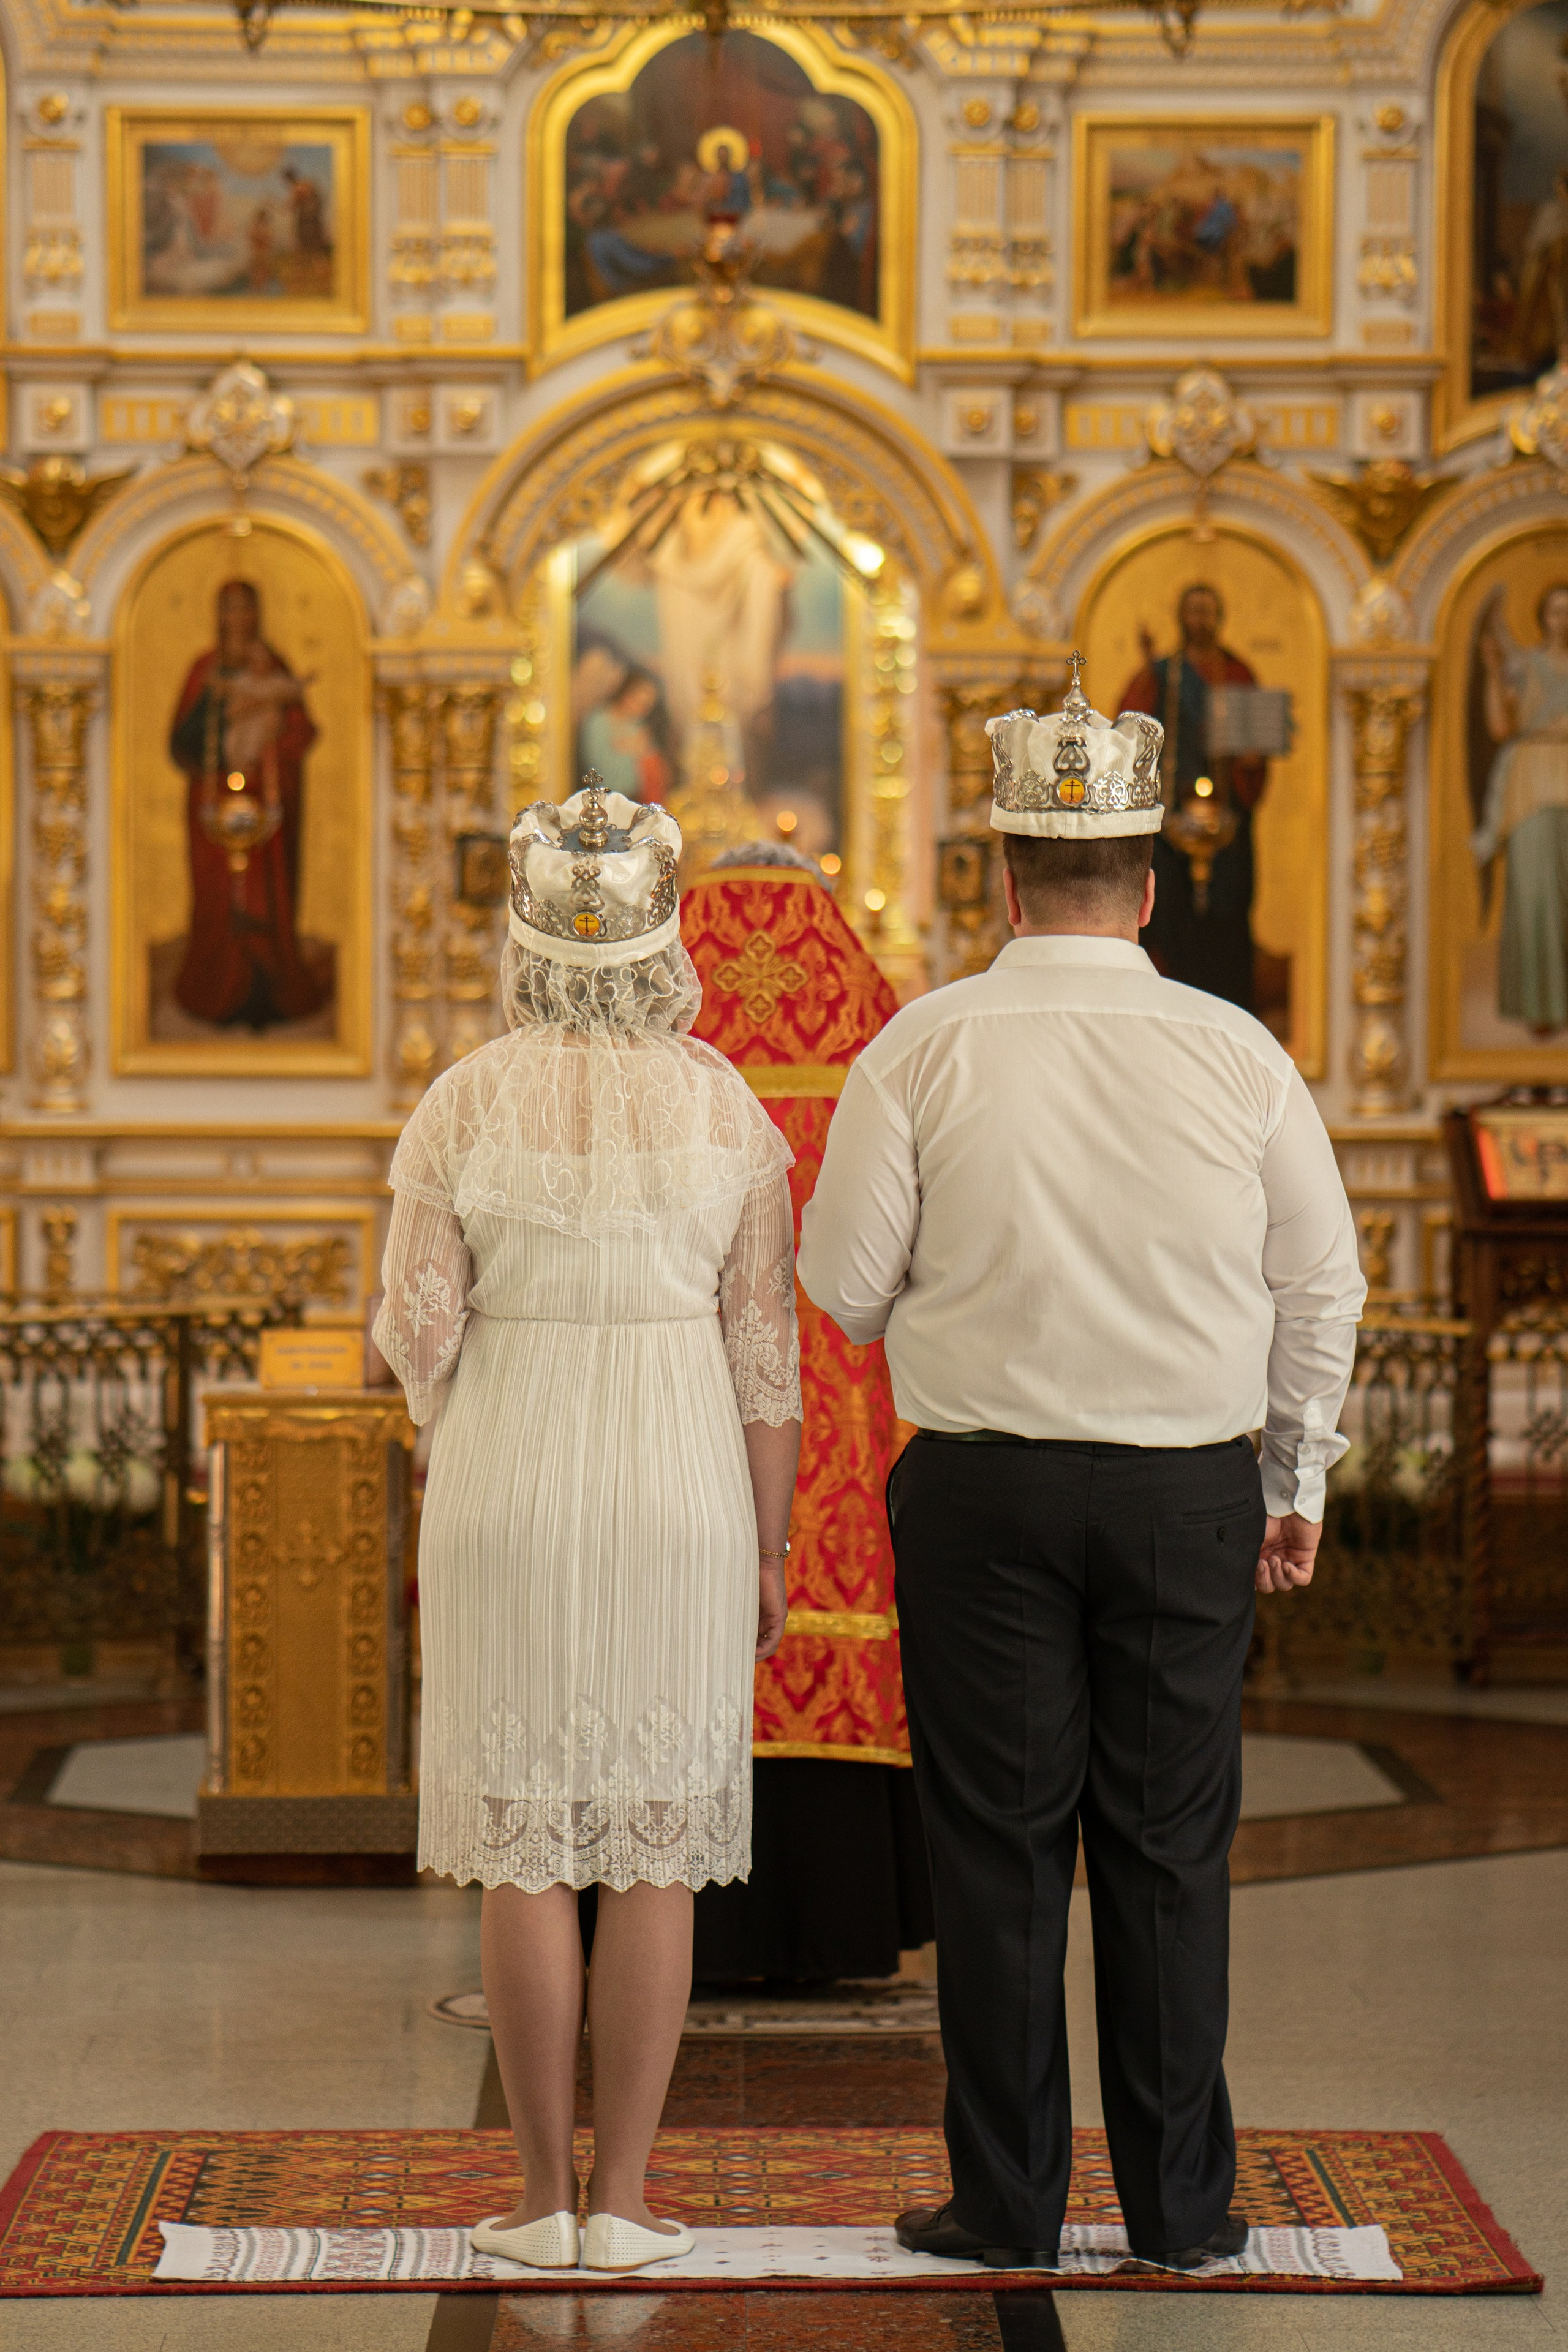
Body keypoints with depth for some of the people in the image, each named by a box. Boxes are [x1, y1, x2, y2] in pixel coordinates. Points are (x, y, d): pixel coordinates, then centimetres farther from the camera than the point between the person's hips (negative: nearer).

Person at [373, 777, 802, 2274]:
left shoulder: (461, 1109, -6)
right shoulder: (726, 1111, -3)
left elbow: (416, 1335, -7)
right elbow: (763, 1348, -2)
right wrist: (772, 1555, 5)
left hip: (506, 1497, 0)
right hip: (679, 1498, 0)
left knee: (525, 1849, 6)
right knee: (653, 1852, 6)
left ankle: (544, 2199, 7)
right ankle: (624, 2201, 6)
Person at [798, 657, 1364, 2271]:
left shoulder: (923, 1050, -6)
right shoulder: (1237, 1053, -1)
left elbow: (844, 1284, -2)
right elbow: (1320, 1287, 7)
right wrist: (1297, 1484, 19)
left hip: (982, 1482, -1)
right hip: (1191, 1492, 1)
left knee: (998, 1847, 6)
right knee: (1169, 1850, 8)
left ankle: (1006, 2201, 11)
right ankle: (1179, 2209, 14)